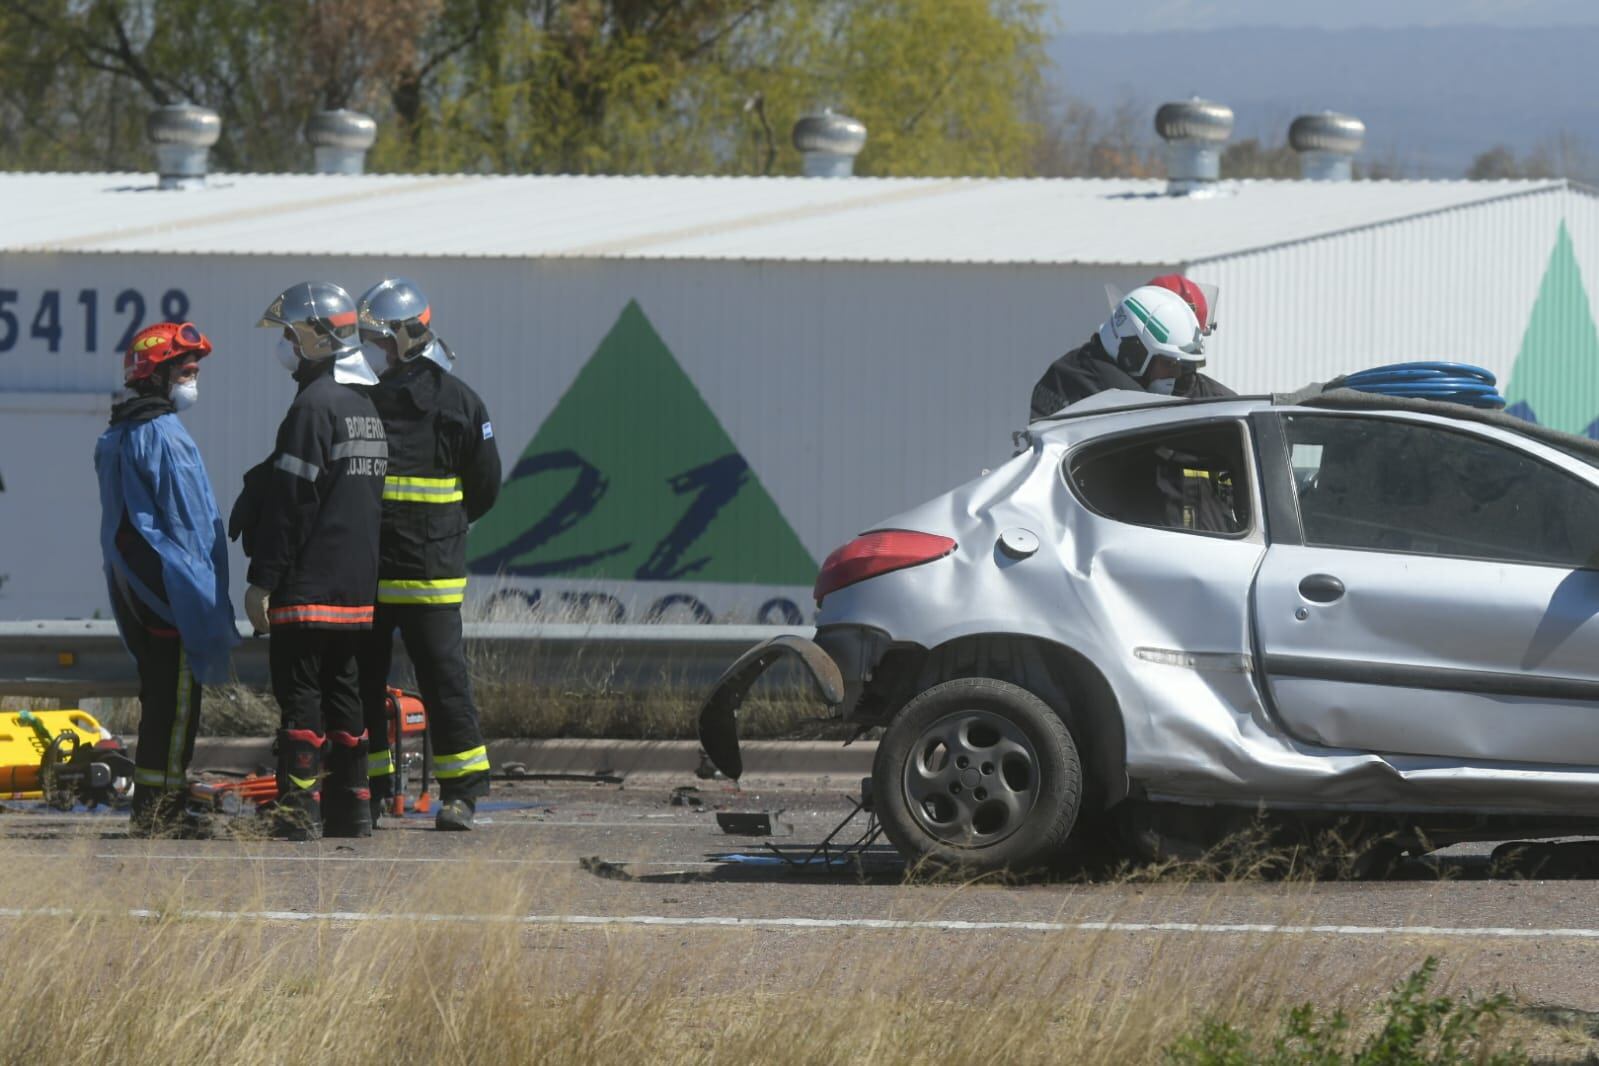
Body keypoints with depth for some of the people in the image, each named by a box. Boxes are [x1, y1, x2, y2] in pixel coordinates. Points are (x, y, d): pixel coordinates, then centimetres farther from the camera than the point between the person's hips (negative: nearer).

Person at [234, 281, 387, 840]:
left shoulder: (314, 406, -15)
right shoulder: (366, 407, 15)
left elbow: (290, 502, -17)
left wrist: (263, 581, -15)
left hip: (308, 585, -9)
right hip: (357, 584, 9)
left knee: (300, 693, -7)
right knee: (342, 690, 13)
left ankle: (300, 807, -10)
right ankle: (352, 807, 13)